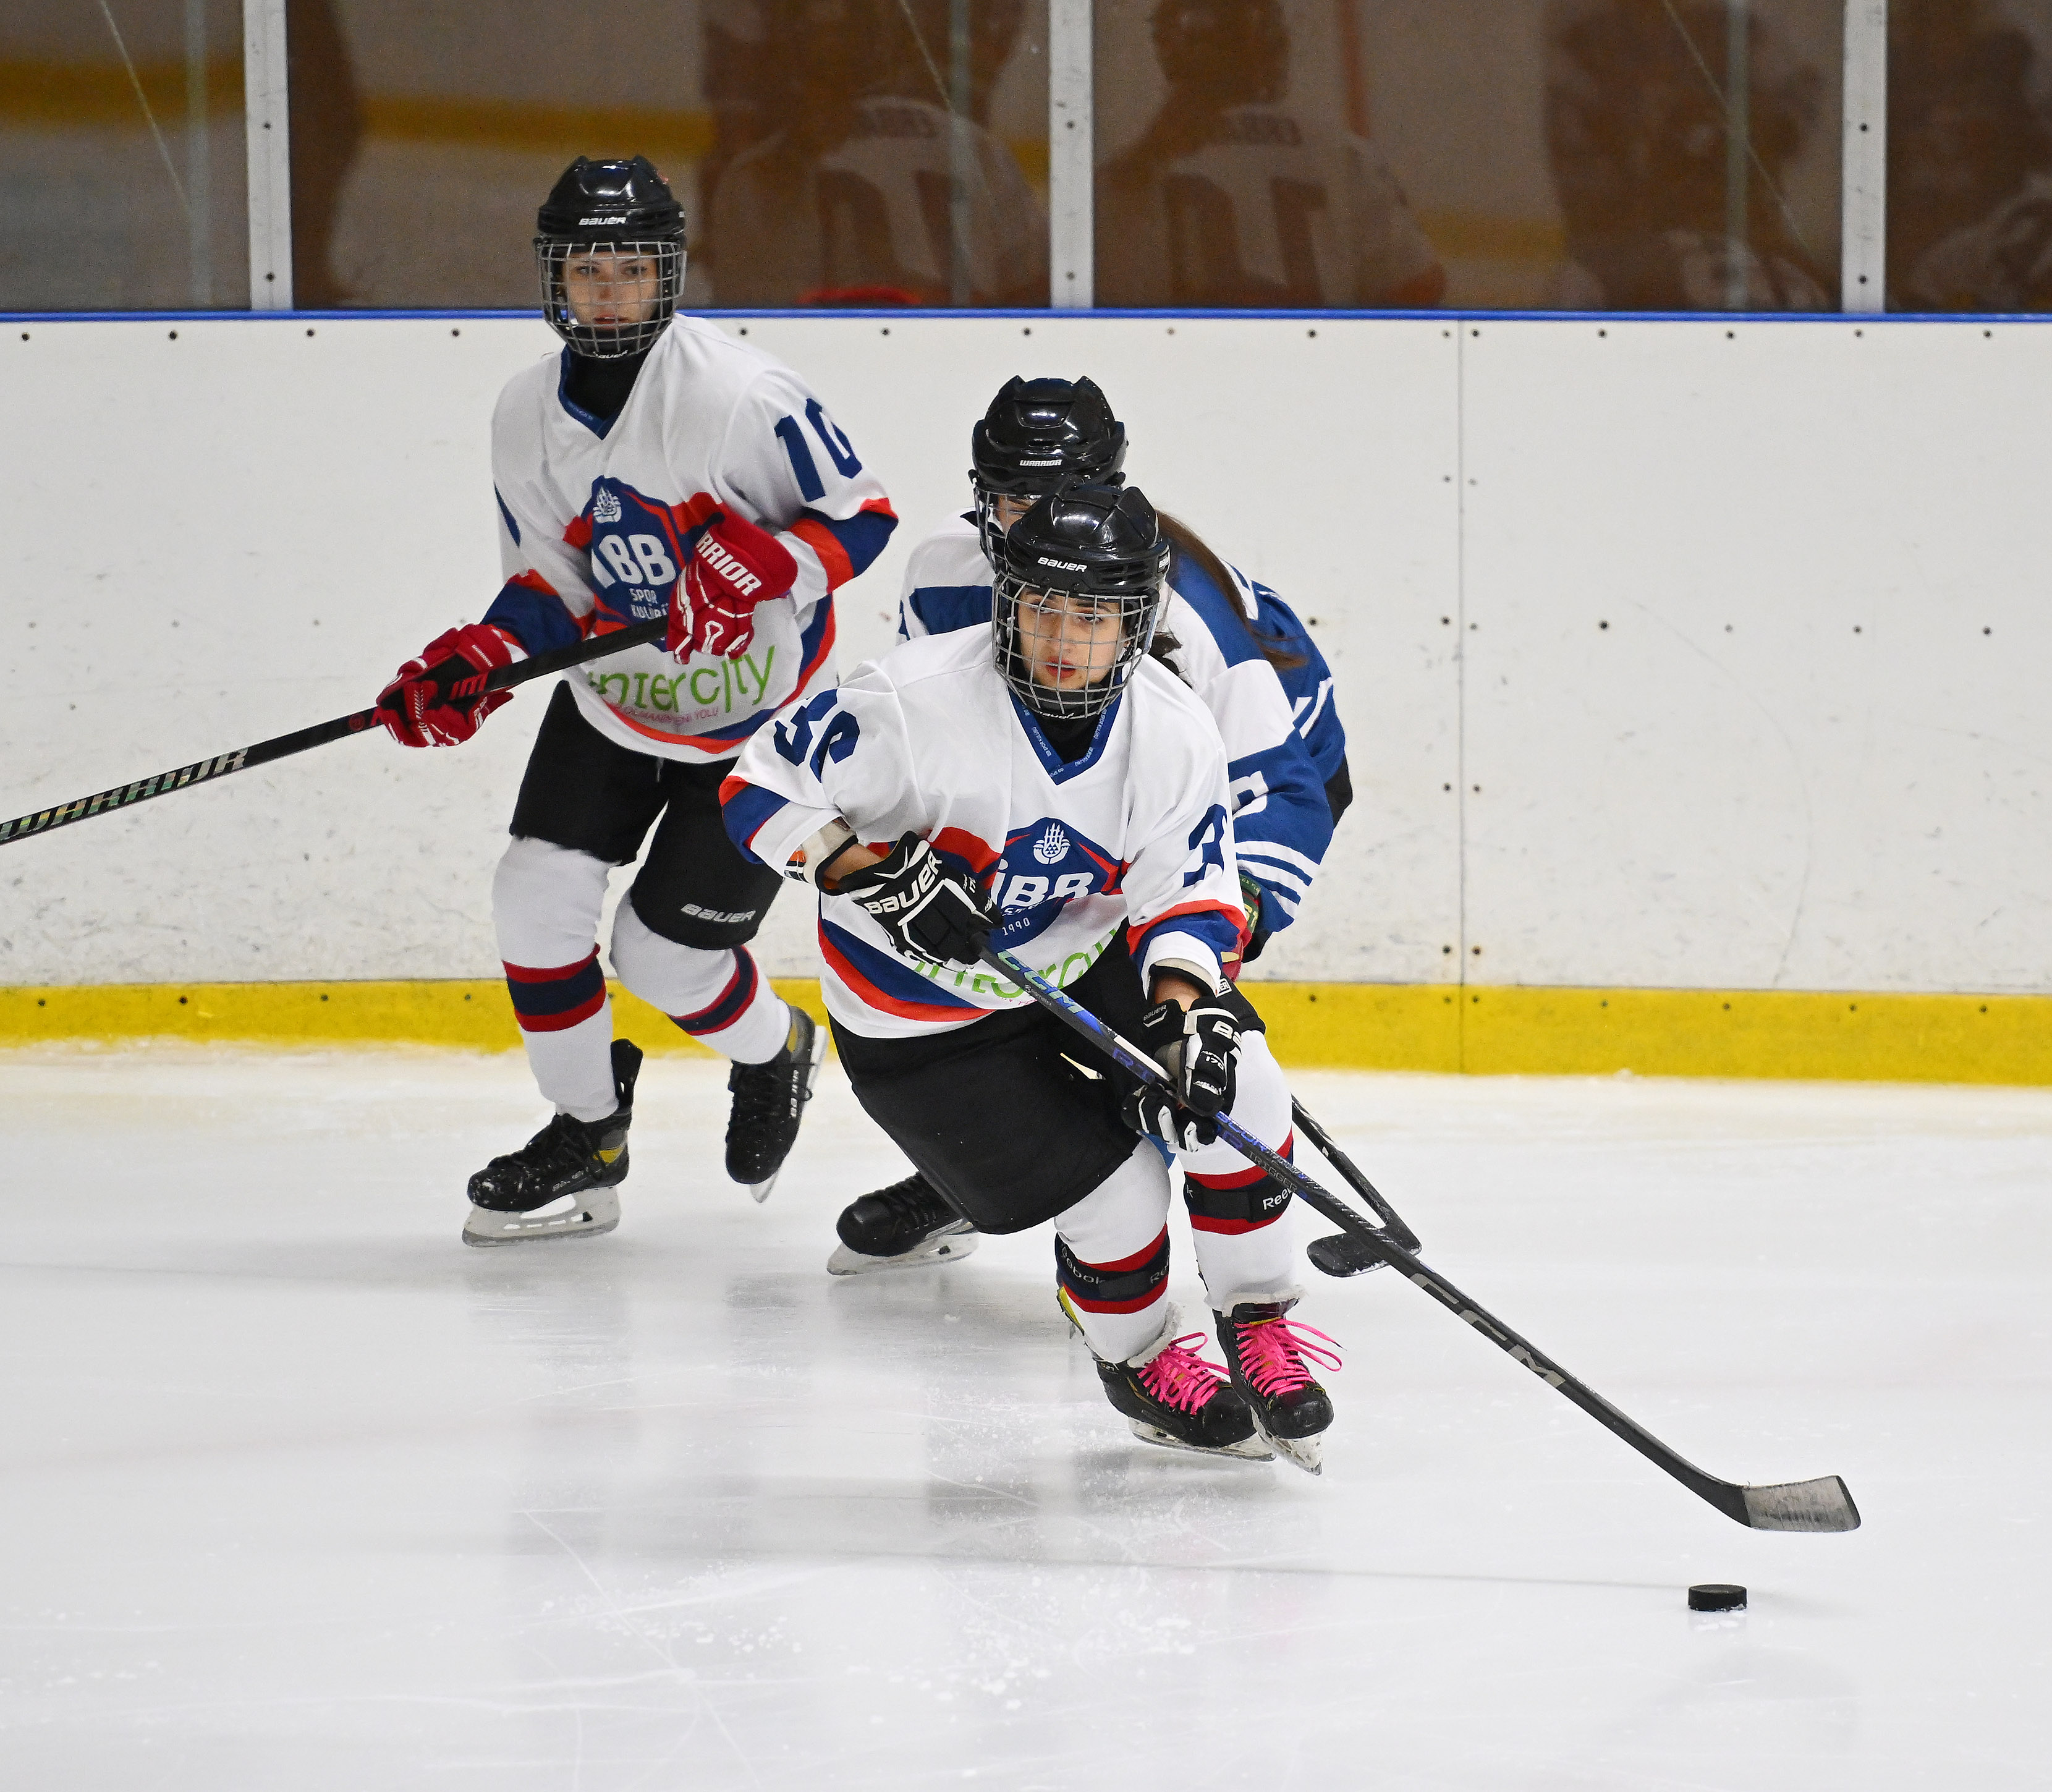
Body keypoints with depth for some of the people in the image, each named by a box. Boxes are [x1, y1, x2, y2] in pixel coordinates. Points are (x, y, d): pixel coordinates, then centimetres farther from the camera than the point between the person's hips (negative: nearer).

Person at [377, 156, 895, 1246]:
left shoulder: (737, 394, -23)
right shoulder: (529, 416, -4)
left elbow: (861, 515, -18)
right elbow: (551, 582, 0)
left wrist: (761, 566, -34)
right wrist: (477, 663, -17)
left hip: (757, 717, -6)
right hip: (612, 702, 6)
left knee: (666, 953, -5)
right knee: (538, 894, -9)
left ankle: (774, 1053, 31)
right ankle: (584, 1138, 11)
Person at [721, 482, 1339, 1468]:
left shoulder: (1175, 731, -13)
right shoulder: (915, 700, -26)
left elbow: (1189, 894, -10)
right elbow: (760, 786, -19)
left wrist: (1183, 1011, -28)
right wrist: (870, 874, -33)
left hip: (1082, 959, 4)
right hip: (922, 1016, -4)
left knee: (1231, 1081, -18)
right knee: (1114, 1194, -14)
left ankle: (1259, 1323, 3)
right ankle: (1138, 1361, 19)